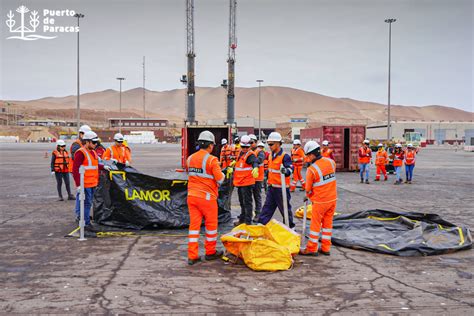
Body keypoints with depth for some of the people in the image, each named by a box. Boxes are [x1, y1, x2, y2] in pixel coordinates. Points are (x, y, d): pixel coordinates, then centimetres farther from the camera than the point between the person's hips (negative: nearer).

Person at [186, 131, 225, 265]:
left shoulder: (190, 158, 6)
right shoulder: (212, 160, -13)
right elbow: (220, 179, -14)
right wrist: (222, 174, 7)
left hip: (192, 195, 6)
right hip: (207, 197, -5)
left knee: (194, 224, 8)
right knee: (211, 224, 12)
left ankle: (192, 256, 8)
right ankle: (210, 252, 24)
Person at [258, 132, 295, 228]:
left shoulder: (285, 156, -16)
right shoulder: (271, 155, 9)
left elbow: (290, 168, -27)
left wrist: (286, 171, -49)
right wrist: (269, 181, 28)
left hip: (281, 188, -7)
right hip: (271, 187, 7)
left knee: (285, 208, 5)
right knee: (267, 207, 12)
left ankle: (290, 226, 20)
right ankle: (261, 224, 19)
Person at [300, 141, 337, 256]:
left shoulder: (312, 169, -19)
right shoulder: (331, 162, -3)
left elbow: (308, 188, -7)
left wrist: (308, 196, 16)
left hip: (320, 201, -6)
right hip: (333, 199, 6)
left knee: (315, 224, 6)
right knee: (328, 223, 14)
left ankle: (312, 249, 14)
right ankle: (326, 248, 20)